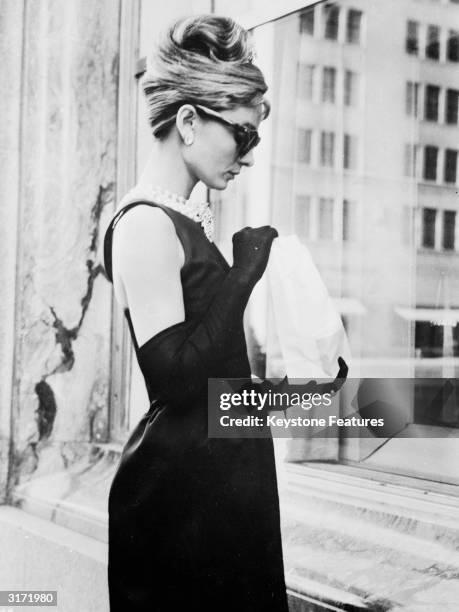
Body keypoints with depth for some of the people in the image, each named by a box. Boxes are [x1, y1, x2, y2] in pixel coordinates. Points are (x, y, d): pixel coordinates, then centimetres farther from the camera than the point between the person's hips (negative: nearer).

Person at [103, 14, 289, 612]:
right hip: (179, 484, -9)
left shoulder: (183, 221, 12)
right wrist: (246, 269, -17)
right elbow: (175, 376, -23)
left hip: (220, 471, 9)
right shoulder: (146, 225, -17)